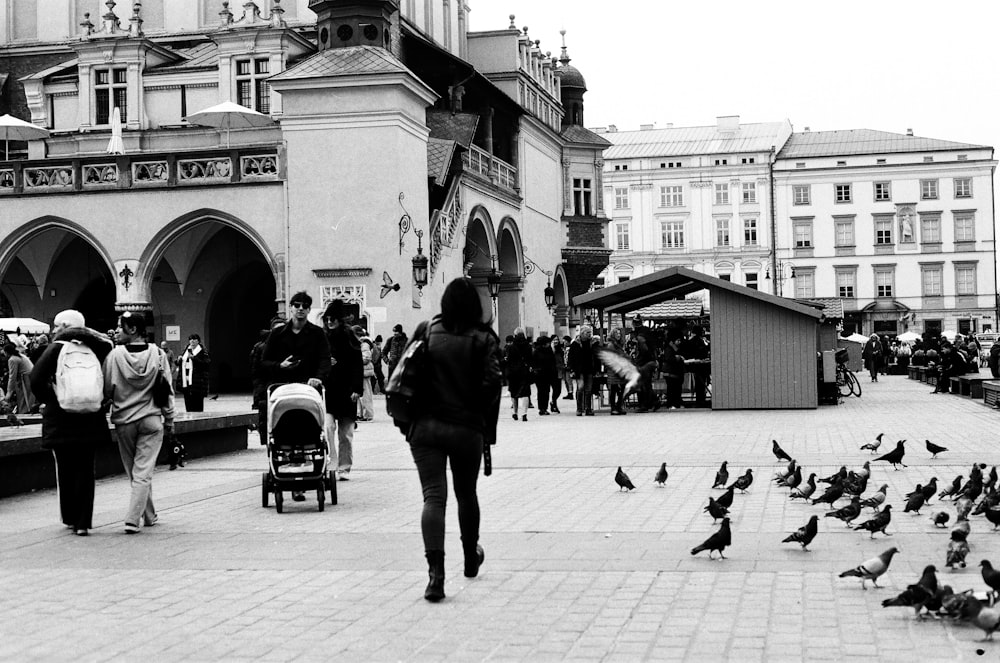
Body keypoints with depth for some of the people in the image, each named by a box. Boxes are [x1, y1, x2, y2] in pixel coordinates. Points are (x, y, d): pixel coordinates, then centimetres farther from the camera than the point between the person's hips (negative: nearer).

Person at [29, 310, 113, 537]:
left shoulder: (55, 349, -7)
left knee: (65, 469, 11)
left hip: (60, 419, -2)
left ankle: (70, 518, 20)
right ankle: (83, 522, 4)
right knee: (85, 469, 6)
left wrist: (47, 399, -1)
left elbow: (36, 379, -15)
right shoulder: (93, 349, 2)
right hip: (89, 420, 2)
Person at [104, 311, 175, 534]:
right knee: (143, 472, 1)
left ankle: (149, 515, 26)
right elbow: (167, 391, 0)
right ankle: (133, 519, -8)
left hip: (124, 421, 0)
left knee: (134, 471, 14)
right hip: (152, 420, 0)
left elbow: (107, 390, -5)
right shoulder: (157, 354, -4)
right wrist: (169, 420, 9)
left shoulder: (115, 355, -9)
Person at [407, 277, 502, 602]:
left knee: (433, 496, -5)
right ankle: (471, 558, 40)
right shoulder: (484, 339, -4)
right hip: (467, 429, 0)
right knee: (467, 493, 20)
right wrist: (489, 430, -4)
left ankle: (435, 572, -21)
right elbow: (492, 384, -12)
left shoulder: (428, 331, 3)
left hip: (426, 426, 0)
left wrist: (410, 421, 12)